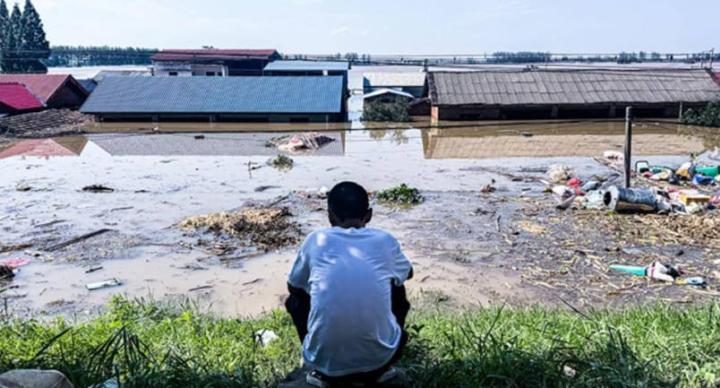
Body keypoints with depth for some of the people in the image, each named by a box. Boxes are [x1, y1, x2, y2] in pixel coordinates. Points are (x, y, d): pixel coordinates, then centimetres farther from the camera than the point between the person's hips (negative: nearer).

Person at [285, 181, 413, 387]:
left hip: (325, 360, 0)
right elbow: (407, 273, 27)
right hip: (379, 358, 1)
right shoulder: (385, 241, 4)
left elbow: (294, 286, 20)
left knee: (296, 299, 27)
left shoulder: (316, 240, 2)